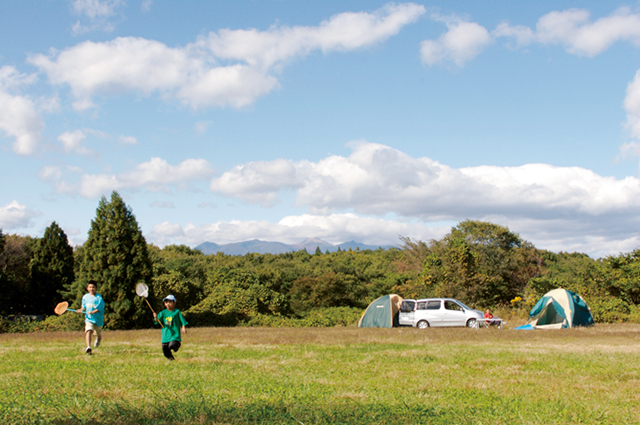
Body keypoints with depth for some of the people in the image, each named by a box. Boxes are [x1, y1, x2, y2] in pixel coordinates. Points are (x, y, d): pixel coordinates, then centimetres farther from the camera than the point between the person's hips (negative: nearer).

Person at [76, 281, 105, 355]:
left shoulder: (99, 298, -11)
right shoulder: (85, 297, 5)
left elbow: (99, 309, -15)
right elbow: (84, 307, 14)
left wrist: (92, 312, -31)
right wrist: (81, 310, -6)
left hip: (98, 319, -1)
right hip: (88, 319, 1)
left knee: (99, 334, 18)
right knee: (88, 331, -24)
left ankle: (98, 340, 54)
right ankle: (88, 347, -35)